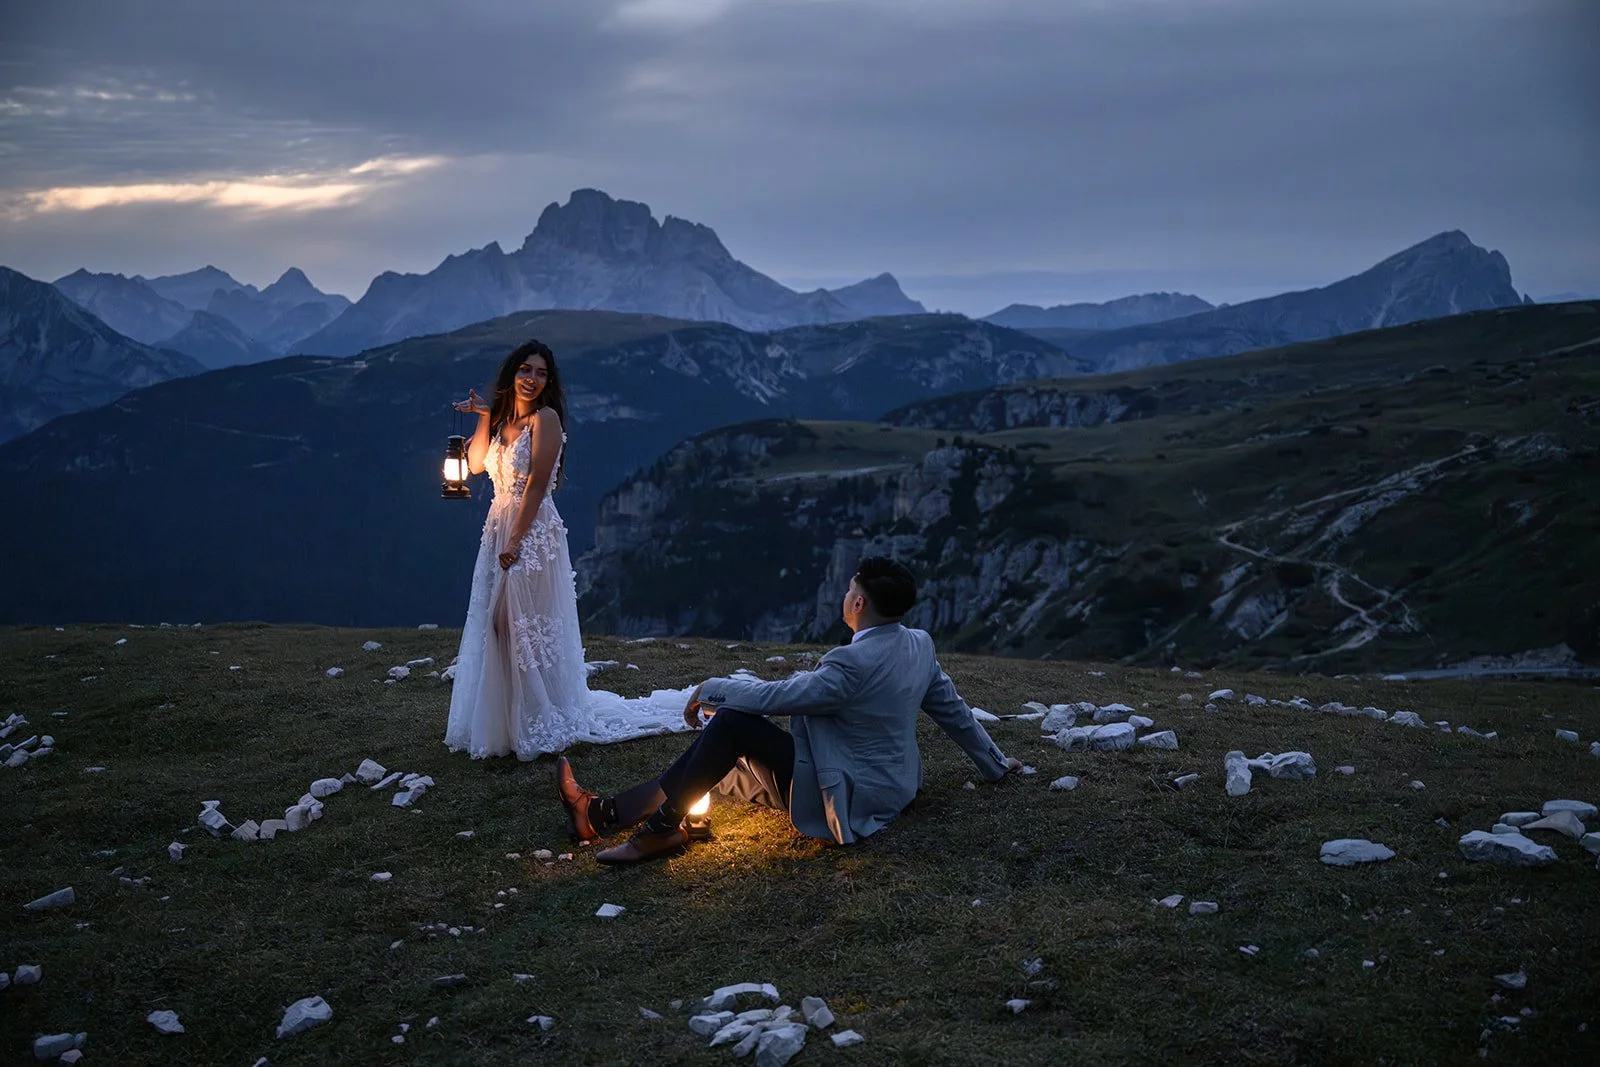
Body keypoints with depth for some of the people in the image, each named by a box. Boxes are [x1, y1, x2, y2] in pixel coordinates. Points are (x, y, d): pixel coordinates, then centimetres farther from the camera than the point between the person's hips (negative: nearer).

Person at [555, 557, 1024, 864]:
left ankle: (662, 827, -7)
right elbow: (954, 711, 13)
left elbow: (774, 697, -22)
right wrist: (994, 763, 28)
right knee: (726, 762, 9)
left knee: (731, 721, -14)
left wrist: (711, 689, -6)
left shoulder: (854, 663, -26)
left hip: (849, 798, -10)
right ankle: (603, 814, 9)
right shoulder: (920, 646, 1)